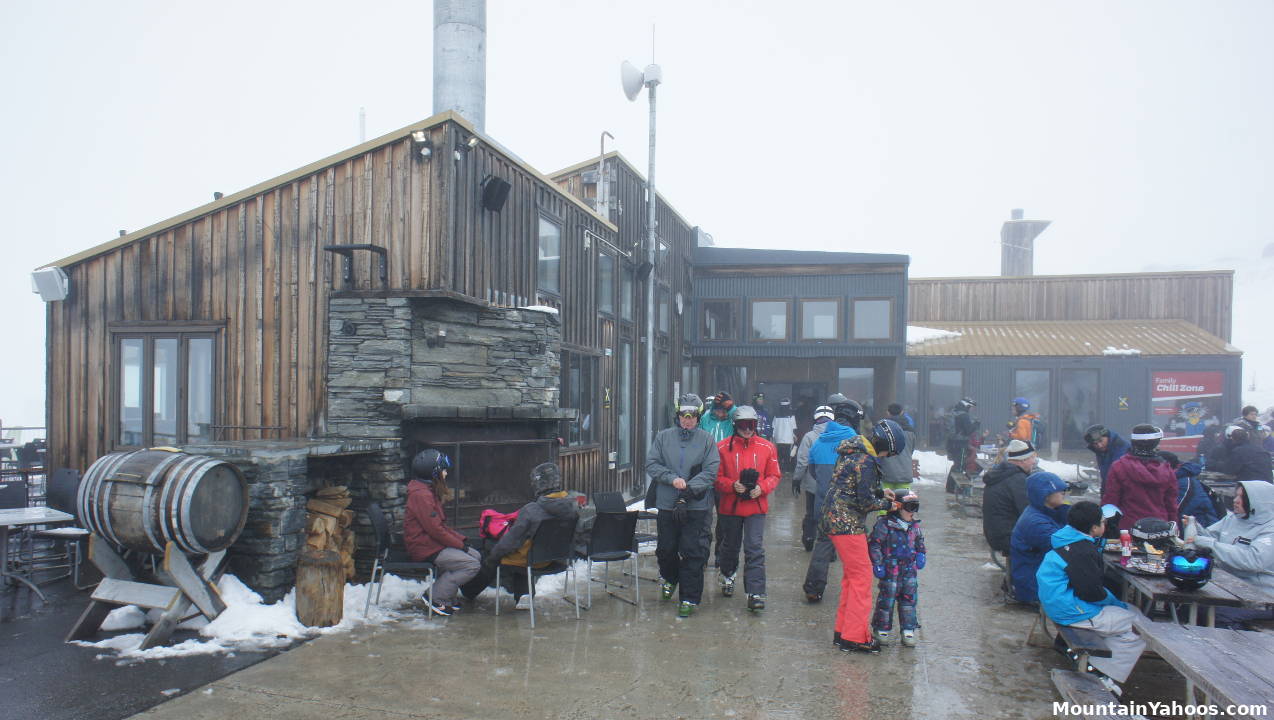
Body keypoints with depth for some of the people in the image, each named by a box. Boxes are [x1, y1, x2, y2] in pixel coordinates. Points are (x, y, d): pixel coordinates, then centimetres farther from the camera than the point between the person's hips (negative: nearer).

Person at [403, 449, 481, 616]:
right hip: (425, 549, -11)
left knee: (477, 556, 7)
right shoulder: (421, 495, -19)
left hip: (434, 543, 11)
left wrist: (460, 538, 7)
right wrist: (459, 544, -13)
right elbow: (435, 529, -22)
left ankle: (447, 597, 9)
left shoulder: (430, 491, 15)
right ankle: (436, 598, -10)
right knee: (472, 565, -18)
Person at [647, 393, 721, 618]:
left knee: (693, 553, -1)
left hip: (697, 507, -2)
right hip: (666, 505, 2)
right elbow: (651, 464, 0)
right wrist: (672, 479, -14)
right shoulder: (663, 437, 5)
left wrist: (690, 488, -19)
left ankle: (689, 598, 10)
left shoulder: (706, 440, -1)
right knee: (666, 548, 14)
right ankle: (670, 579, 44)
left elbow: (711, 471, -7)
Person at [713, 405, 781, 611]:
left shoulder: (767, 447, 0)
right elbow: (717, 477, 0)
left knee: (755, 548, -9)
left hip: (756, 506, 0)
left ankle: (755, 593, -6)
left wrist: (762, 488, -13)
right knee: (730, 545, 19)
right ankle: (727, 575, 47)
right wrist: (732, 486, -17)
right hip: (730, 506, 1)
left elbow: (774, 475, 5)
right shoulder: (723, 447, -4)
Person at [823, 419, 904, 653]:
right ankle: (855, 637, 4)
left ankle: (843, 631, 24)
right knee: (862, 576, -1)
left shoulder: (853, 451, 12)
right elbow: (866, 502, -17)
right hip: (847, 524, -10)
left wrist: (880, 491, 12)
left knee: (851, 575, 17)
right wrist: (887, 504, 1)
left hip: (834, 519, 10)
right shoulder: (865, 461, -18)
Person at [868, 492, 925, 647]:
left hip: (909, 569, 6)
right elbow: (874, 544, -11)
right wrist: (877, 563, -14)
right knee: (887, 598, 1)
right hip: (890, 569, -5)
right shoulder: (885, 524, -14)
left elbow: (919, 542, 25)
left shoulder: (914, 526, 7)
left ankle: (908, 630, 19)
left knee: (909, 598, 8)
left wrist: (920, 555, 9)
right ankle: (882, 629, 16)